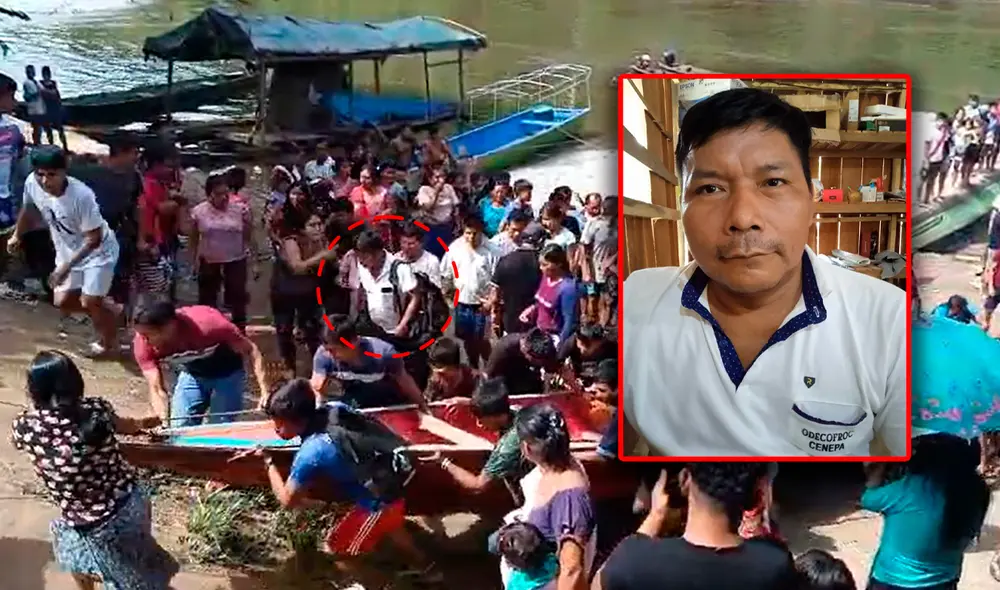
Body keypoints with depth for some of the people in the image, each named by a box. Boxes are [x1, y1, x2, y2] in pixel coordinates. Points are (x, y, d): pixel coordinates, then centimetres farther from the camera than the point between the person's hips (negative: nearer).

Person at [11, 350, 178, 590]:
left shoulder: (26, 427, -17)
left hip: (95, 527, -3)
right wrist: (143, 423, 37)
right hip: (133, 501, 3)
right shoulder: (96, 409, -10)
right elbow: (126, 425, 14)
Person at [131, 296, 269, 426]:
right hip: (190, 374, 4)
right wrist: (165, 422, -40)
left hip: (226, 373, -3)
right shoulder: (143, 343, -28)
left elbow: (250, 350, -27)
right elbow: (156, 389, -22)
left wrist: (264, 391, -35)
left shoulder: (207, 324, -39)